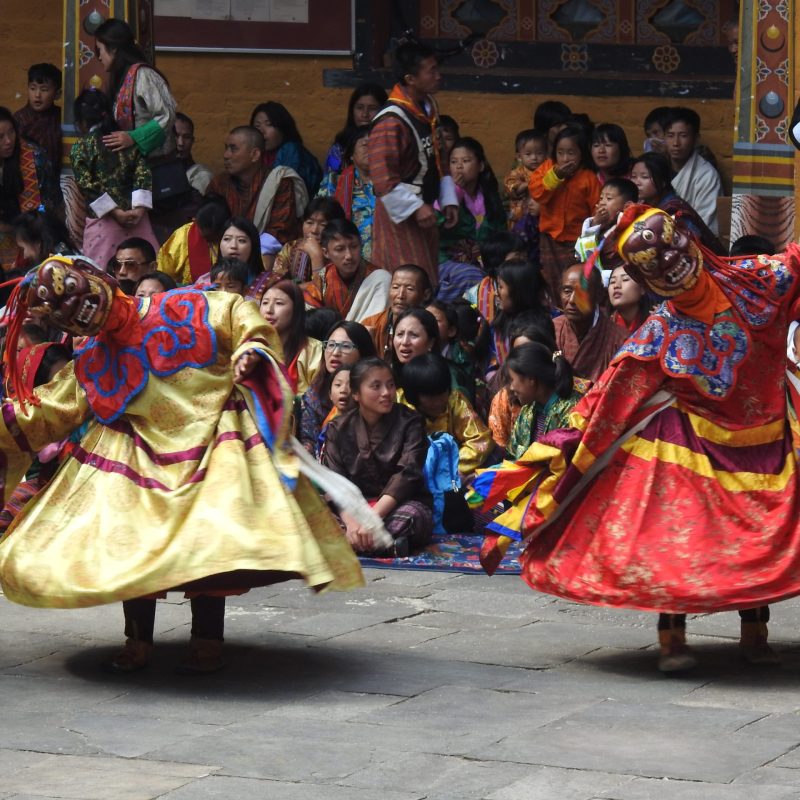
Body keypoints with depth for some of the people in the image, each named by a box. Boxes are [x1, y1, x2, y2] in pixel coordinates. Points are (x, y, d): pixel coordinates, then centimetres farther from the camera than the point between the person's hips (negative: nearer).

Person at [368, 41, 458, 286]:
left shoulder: (428, 107, 7)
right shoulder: (391, 121, -22)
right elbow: (382, 176, -24)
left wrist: (448, 200, 11)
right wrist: (415, 208, -23)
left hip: (423, 209, 9)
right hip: (400, 214, -9)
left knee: (429, 284, 12)